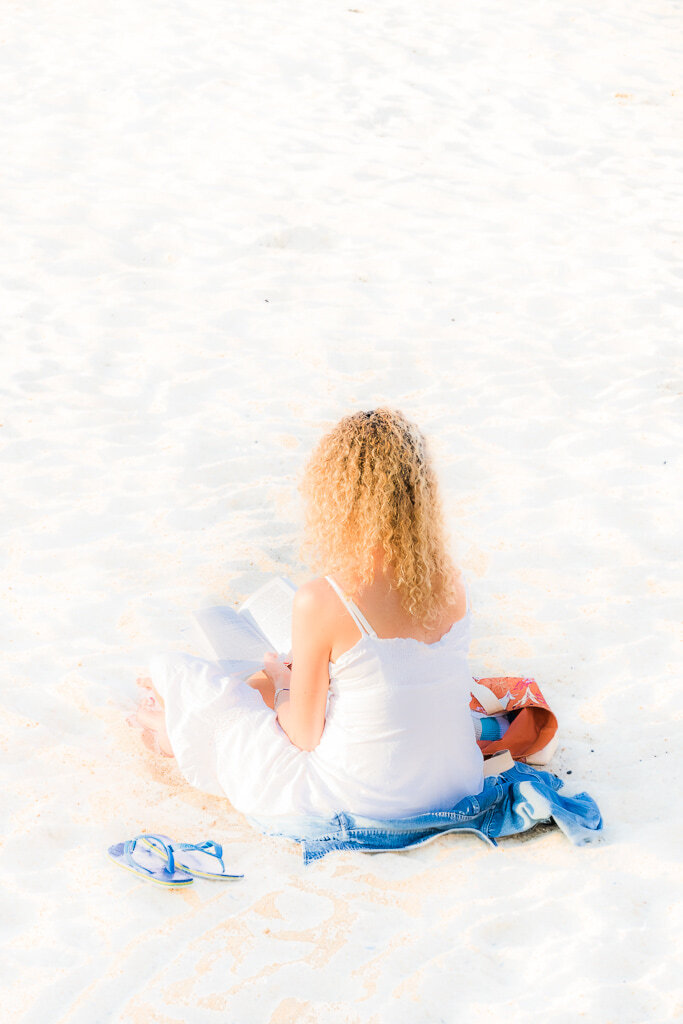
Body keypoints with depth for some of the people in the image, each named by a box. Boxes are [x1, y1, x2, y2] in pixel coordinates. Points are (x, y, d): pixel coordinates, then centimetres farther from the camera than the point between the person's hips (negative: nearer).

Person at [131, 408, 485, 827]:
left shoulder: (321, 601, -24)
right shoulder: (452, 580, -7)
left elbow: (304, 736, -13)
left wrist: (281, 682, 9)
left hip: (356, 800, -6)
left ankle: (190, 738, 48)